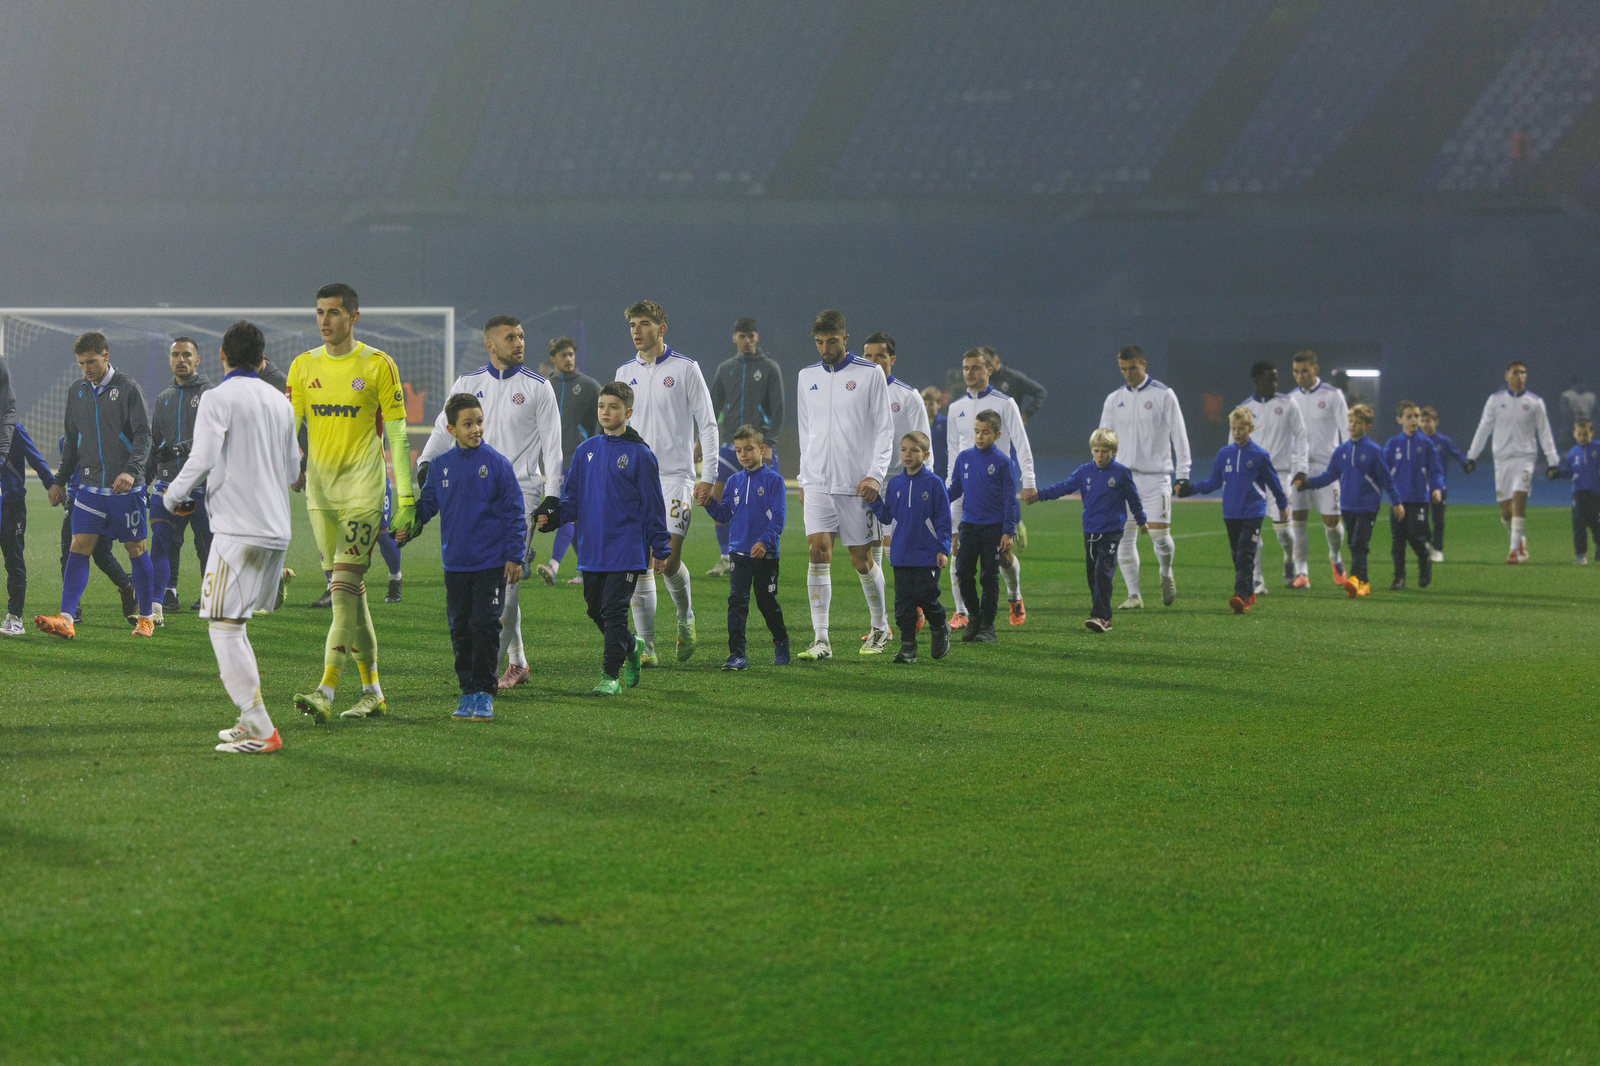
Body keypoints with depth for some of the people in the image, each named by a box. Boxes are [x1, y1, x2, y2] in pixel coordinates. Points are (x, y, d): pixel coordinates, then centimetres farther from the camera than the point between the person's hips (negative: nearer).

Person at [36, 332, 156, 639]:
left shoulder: (127, 388, -4)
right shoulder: (76, 393, 11)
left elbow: (143, 435, -9)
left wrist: (131, 470, -23)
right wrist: (60, 481, 16)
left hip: (125, 487, -4)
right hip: (90, 487, 4)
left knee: (136, 550, 5)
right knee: (79, 548, -8)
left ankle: (146, 617, 18)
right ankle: (65, 619, -15)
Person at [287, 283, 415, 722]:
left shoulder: (377, 365, -2)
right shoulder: (303, 367, 9)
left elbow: (397, 435, -1)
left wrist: (405, 496, -5)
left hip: (363, 491, -5)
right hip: (320, 492, 5)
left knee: (344, 586, -15)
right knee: (349, 591, 8)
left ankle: (326, 691, -22)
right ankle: (372, 690, 15)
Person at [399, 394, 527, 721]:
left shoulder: (497, 463, -5)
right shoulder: (440, 466, 5)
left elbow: (515, 511, -3)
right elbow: (427, 503, 14)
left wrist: (515, 556, -5)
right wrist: (409, 525, -5)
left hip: (491, 565, -4)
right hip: (455, 564, 4)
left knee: (485, 627, -5)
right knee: (460, 629, 7)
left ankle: (485, 693, 3)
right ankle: (468, 692, 15)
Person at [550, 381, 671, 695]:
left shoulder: (639, 454, -3)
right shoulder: (585, 451, 9)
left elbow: (653, 504, -1)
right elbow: (572, 498, 13)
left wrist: (661, 549, -1)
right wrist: (552, 518, -6)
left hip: (626, 550, -5)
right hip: (591, 550, 5)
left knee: (615, 611, -9)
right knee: (597, 610, 12)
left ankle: (611, 675, -5)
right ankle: (631, 647, 36)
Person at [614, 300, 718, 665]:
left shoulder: (685, 369, 1)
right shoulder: (624, 374, 12)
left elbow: (706, 424, 1)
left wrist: (708, 475, -5)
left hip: (675, 475, -4)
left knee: (669, 560, -13)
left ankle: (685, 619, 16)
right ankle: (646, 646, 1)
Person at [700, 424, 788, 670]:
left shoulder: (773, 479, -4)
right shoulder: (733, 482, 9)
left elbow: (778, 516, -9)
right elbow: (725, 516, 12)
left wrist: (765, 541, -21)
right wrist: (709, 503, -6)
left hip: (766, 554, -3)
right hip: (739, 552, 3)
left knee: (767, 602, 8)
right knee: (737, 601, -7)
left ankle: (781, 644, 31)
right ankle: (736, 654, -9)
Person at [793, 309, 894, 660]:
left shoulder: (870, 374, -1)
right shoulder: (807, 377, 11)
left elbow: (885, 429, -2)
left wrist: (875, 475, -12)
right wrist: (804, 478, 14)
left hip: (856, 484, -3)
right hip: (817, 483, 3)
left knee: (861, 559, 3)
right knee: (818, 551, -12)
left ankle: (880, 627, 26)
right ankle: (820, 641, -14)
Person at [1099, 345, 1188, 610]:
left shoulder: (1163, 396, 1)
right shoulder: (1114, 400, 11)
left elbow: (1179, 436, 0)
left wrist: (1183, 475, -6)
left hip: (1155, 476, -3)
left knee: (1159, 534, -10)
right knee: (1124, 538, -2)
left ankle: (1166, 573, 19)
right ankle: (1133, 595, 5)